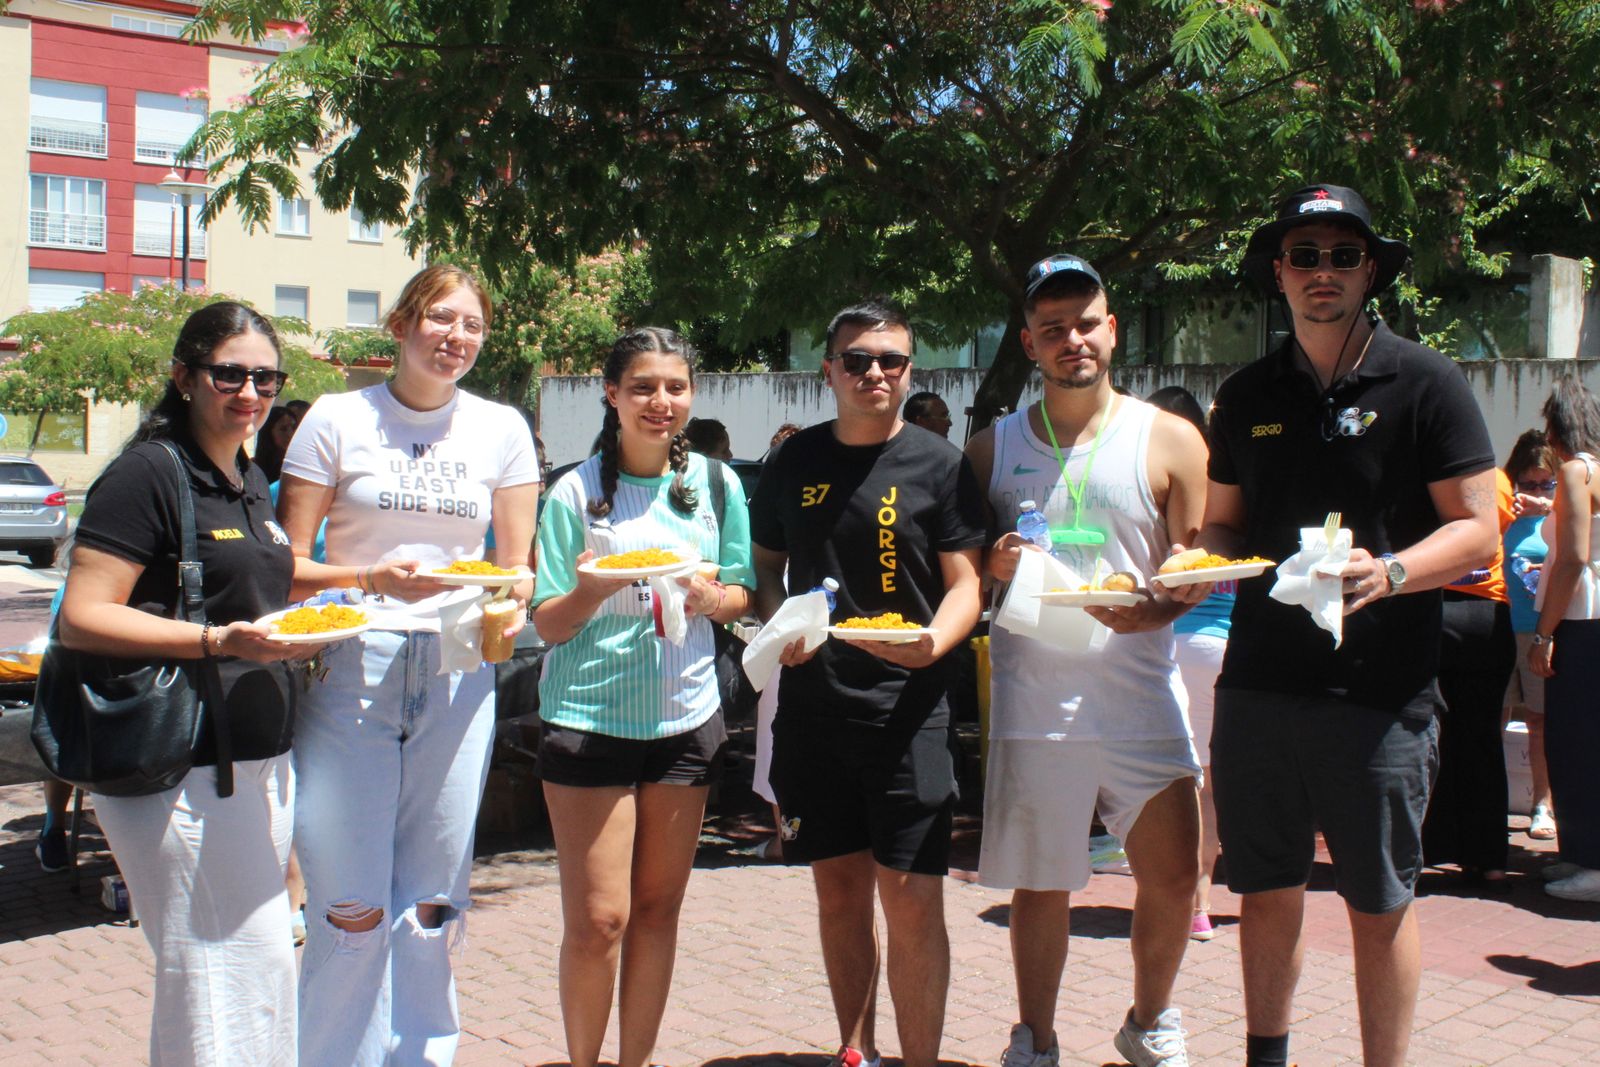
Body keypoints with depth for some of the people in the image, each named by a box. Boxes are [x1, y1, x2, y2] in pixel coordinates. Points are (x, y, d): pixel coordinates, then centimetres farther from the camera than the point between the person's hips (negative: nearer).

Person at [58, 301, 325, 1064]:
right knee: (227, 975, -6)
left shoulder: (250, 480, 13)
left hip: (262, 761, 9)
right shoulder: (146, 475, -12)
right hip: (181, 771, -9)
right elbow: (81, 619, -19)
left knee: (262, 975, 16)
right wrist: (217, 640, -28)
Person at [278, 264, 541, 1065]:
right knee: (351, 908, -3)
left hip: (458, 675, 2)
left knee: (431, 908, 8)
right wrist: (375, 579, -17)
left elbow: (518, 566, 10)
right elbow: (286, 564, 0)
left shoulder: (501, 429, 8)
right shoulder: (338, 420, 2)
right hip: (351, 671, -2)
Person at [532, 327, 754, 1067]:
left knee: (658, 908, 11)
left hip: (686, 717, 3)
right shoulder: (577, 491, -4)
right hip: (589, 718, -3)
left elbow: (744, 593, 10)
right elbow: (548, 624, -4)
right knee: (596, 921, -3)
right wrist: (593, 590, -24)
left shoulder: (717, 484, 4)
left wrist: (712, 597, -12)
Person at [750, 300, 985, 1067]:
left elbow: (965, 583, -1)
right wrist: (776, 625, -5)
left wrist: (932, 643, -21)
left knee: (912, 897, -6)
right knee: (838, 886, 13)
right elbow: (764, 568, 16)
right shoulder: (793, 463, 8)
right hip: (812, 704, 3)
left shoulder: (937, 465, 0)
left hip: (906, 707, -3)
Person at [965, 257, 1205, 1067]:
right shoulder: (994, 447, 8)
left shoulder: (1170, 441, 3)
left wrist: (1152, 610, -18)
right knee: (1040, 884, 8)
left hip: (1141, 695, 0)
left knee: (1173, 879, 5)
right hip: (1032, 699, 1)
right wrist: (992, 567, -12)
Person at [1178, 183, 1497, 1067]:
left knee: (1380, 905, 5)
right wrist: (1202, 561, -6)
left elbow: (1477, 530, -5)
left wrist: (1389, 572, -23)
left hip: (1379, 692, -4)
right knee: (1266, 892, 14)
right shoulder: (1246, 395, 10)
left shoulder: (1424, 382, -2)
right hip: (1258, 685, 4)